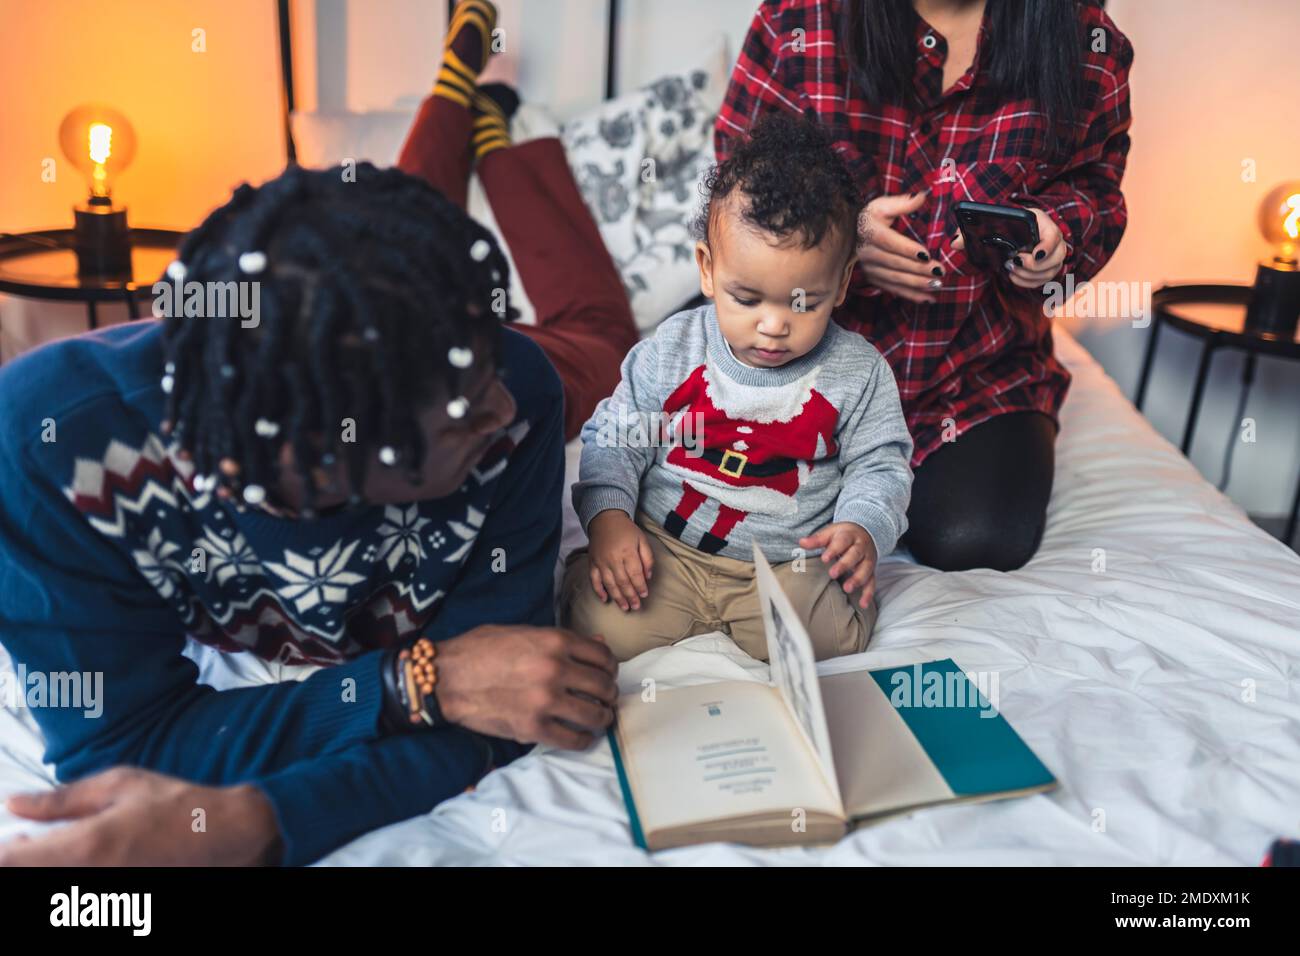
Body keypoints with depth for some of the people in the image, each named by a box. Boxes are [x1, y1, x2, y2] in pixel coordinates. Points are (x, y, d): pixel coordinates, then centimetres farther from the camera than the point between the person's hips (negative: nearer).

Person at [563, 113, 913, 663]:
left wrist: (864, 529, -18)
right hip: (666, 549, 0)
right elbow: (612, 438, 2)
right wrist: (608, 516, -13)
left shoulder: (857, 374, -5)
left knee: (832, 634, -24)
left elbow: (879, 464, 2)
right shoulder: (672, 351, -5)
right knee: (605, 627, -21)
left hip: (789, 565, 1)